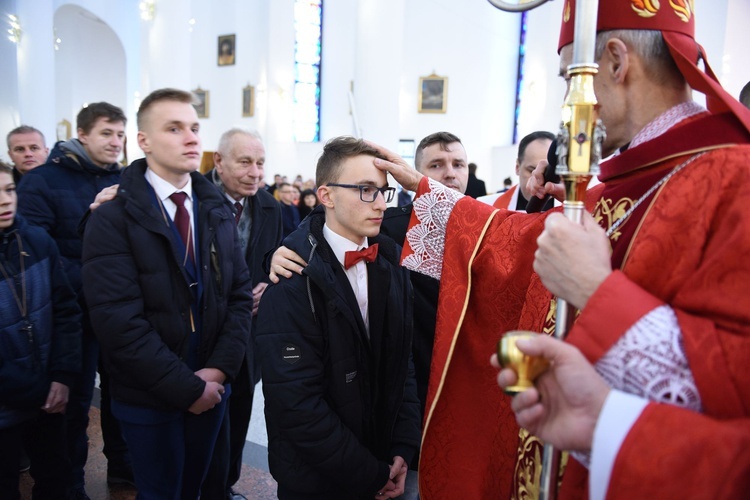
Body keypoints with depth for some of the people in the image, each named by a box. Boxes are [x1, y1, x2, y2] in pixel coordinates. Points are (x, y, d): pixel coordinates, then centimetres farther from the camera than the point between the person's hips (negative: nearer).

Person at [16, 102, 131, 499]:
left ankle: (121, 464, 36)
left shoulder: (122, 182, 6)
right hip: (76, 310, -4)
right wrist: (87, 281, -24)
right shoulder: (42, 181, -8)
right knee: (76, 398, 9)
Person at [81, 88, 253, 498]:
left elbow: (240, 294, 0)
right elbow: (118, 320, -20)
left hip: (211, 387, 4)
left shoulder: (217, 211, 3)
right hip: (149, 398, -4)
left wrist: (220, 368, -11)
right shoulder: (112, 220, -14)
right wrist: (186, 387, -18)